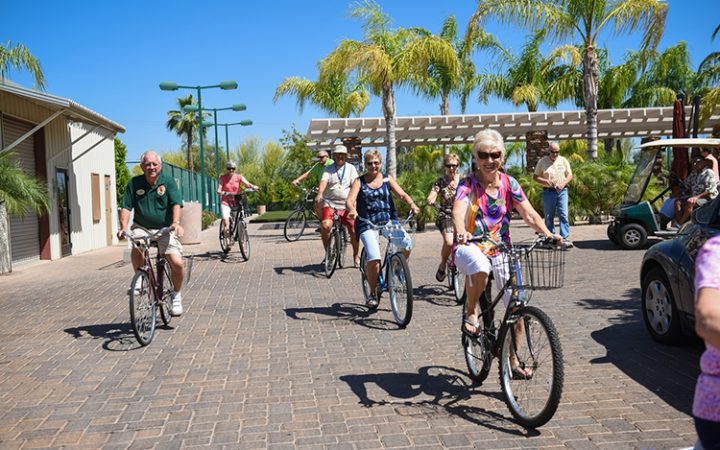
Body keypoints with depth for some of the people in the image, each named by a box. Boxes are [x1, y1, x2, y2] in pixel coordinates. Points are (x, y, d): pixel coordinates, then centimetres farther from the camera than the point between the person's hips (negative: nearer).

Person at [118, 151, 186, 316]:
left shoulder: (168, 181, -4)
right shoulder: (134, 183, 0)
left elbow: (176, 204, -15)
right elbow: (126, 207, -4)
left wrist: (176, 222, -33)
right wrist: (123, 226, -21)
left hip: (165, 229, -1)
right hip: (142, 227, 1)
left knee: (177, 263, -15)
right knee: (137, 248, -32)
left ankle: (176, 295, 12)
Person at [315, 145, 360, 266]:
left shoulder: (351, 168, 10)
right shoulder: (328, 169, 9)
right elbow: (323, 181, -8)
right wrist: (319, 194, -27)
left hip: (347, 205, 1)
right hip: (330, 203, -1)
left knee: (354, 231, -5)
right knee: (325, 226, -23)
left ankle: (356, 255, 20)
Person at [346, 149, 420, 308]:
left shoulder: (387, 179, 13)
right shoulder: (359, 181, 7)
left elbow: (402, 194, 3)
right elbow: (350, 200, -6)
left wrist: (412, 204, -18)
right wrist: (352, 210, -29)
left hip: (388, 220, 2)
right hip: (367, 224, -2)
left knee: (406, 244, -25)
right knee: (373, 259, -20)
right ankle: (372, 293, 1)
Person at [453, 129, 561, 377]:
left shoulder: (509, 183, 1)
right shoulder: (468, 184, -9)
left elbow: (529, 213, -7)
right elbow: (458, 210, -27)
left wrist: (548, 234, -25)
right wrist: (461, 233, -49)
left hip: (501, 250, 4)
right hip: (471, 248, -4)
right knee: (480, 268, -40)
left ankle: (512, 360, 17)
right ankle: (471, 312, -11)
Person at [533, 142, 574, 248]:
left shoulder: (563, 160, 9)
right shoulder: (542, 161, 3)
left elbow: (570, 175, 9)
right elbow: (535, 177, 4)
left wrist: (563, 183, -9)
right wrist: (546, 181, -13)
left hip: (562, 191, 1)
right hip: (548, 192, -1)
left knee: (564, 215, -9)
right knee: (548, 217, 4)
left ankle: (564, 239, -9)